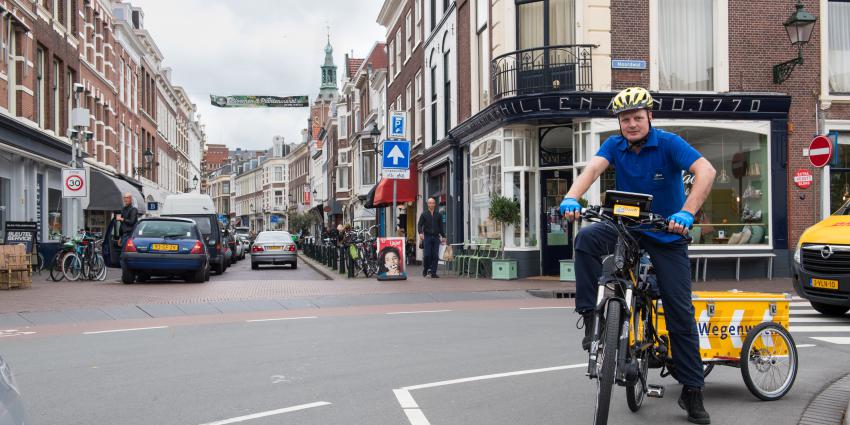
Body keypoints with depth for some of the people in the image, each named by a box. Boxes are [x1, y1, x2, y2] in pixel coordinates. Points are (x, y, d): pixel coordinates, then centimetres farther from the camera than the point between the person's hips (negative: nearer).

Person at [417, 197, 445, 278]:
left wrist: (443, 236, 7)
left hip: (436, 237, 2)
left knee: (435, 255, -3)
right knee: (427, 254, -7)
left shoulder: (438, 215, 11)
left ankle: (433, 273, 0)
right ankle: (425, 270, 13)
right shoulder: (424, 214, 5)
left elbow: (441, 226, 14)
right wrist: (420, 233, -17)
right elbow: (419, 225, 0)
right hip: (427, 237, -2)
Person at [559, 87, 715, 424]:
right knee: (587, 238, -30)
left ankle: (692, 392, 10)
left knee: (681, 313, -2)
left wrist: (686, 213, -42)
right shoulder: (615, 145, -4)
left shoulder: (669, 143, -14)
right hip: (627, 226, 2)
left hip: (667, 234, -2)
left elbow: (706, 171, -28)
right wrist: (572, 198, -43)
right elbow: (593, 168, -22)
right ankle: (591, 316, -19)